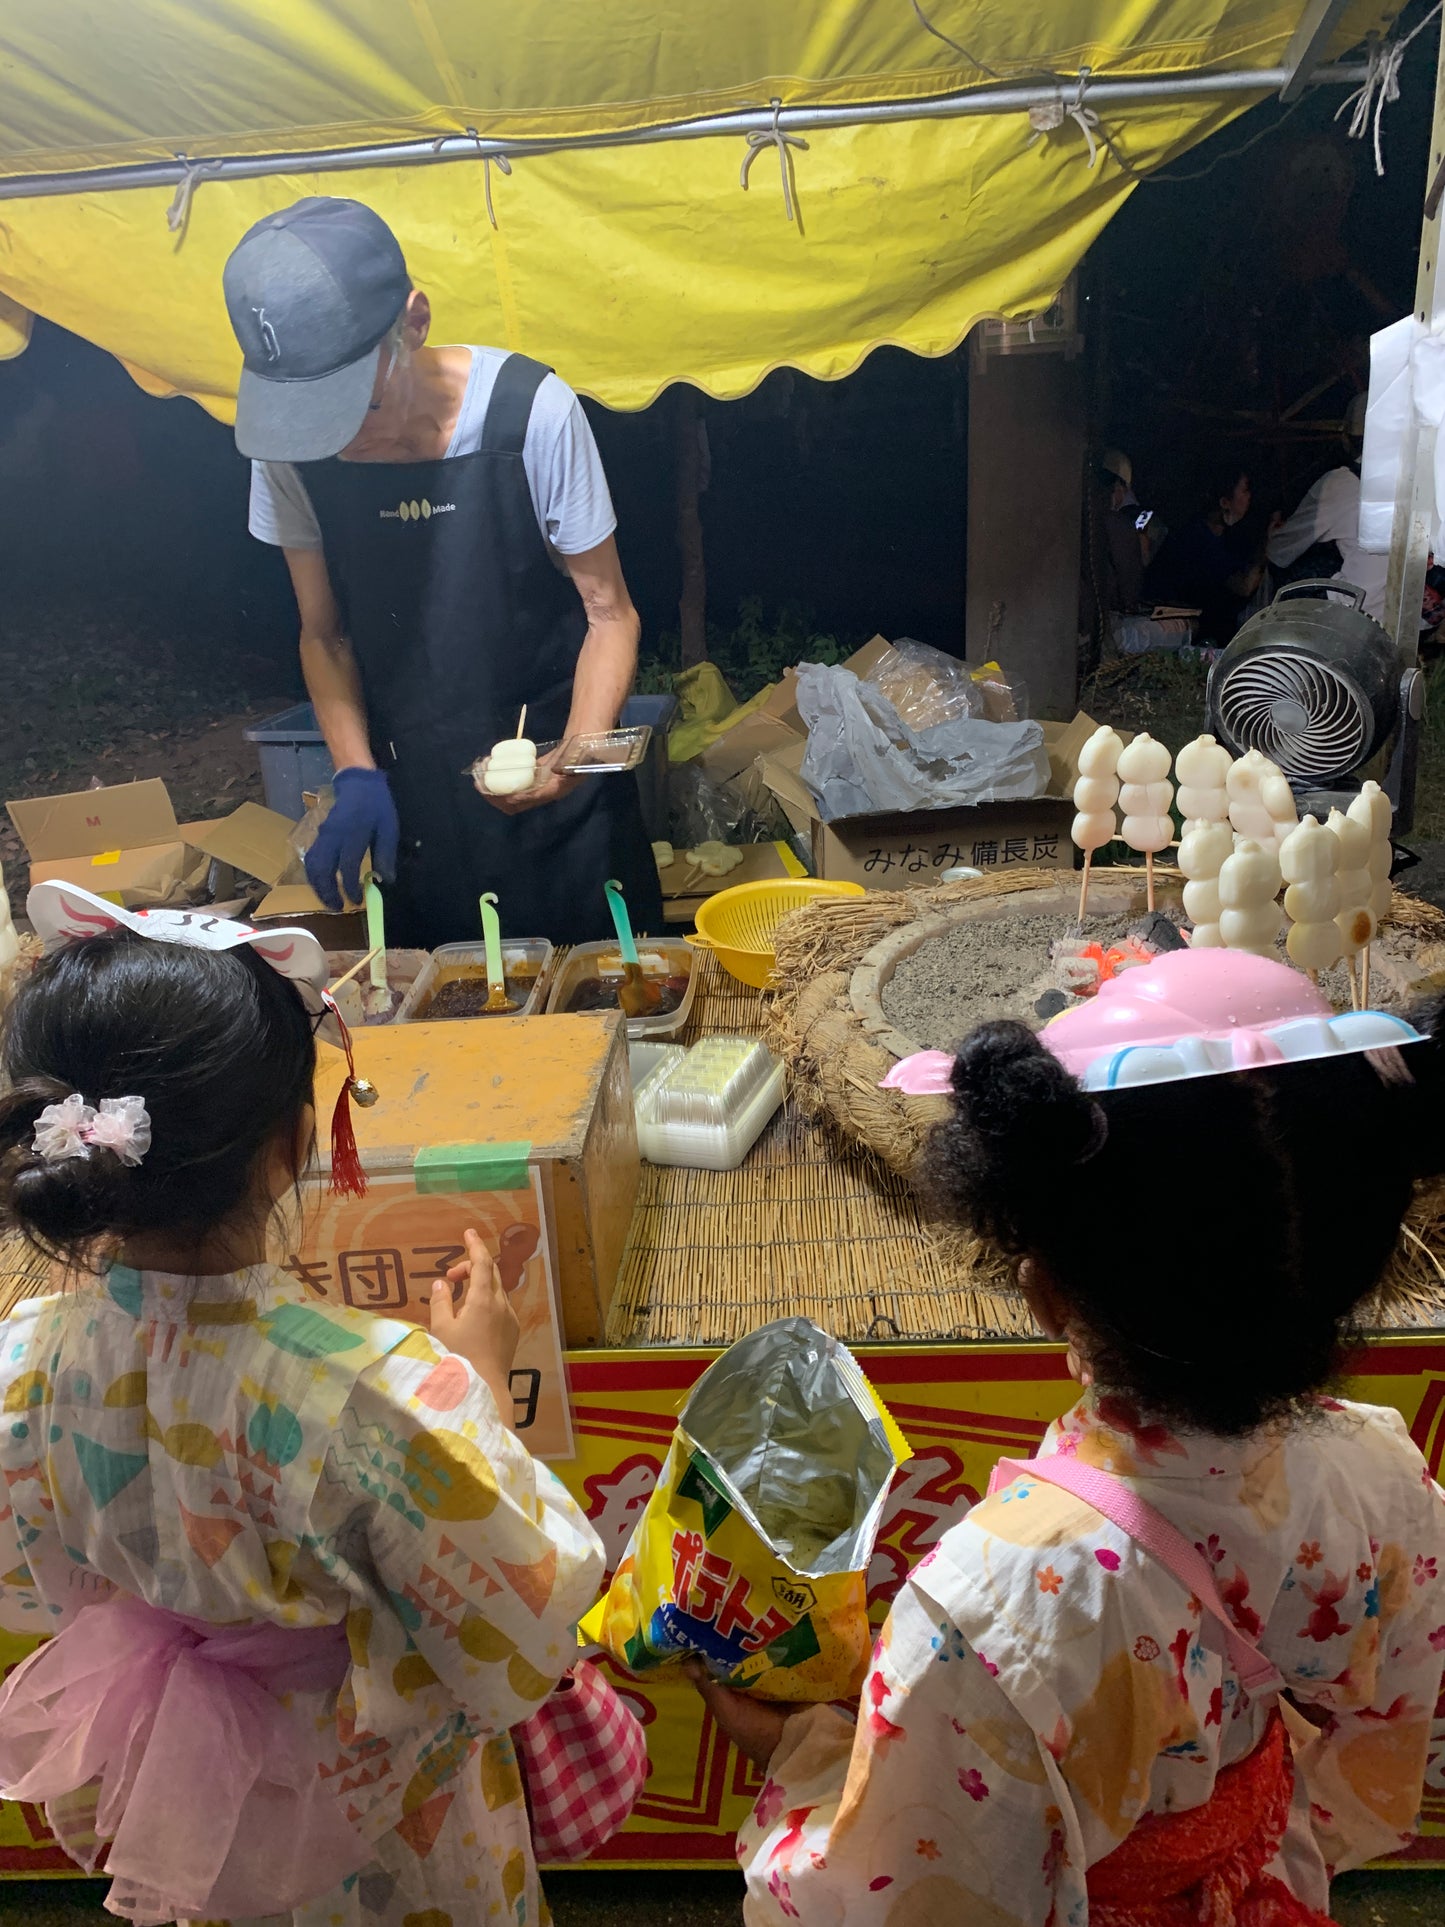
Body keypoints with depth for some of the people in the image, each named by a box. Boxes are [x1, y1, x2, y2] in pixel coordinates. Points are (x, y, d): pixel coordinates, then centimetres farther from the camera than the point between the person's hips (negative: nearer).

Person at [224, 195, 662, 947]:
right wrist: (355, 774, -12)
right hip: (411, 811, 3)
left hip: (556, 803, -2)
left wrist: (576, 755, -27)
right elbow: (325, 635, 3)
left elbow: (609, 613, -11)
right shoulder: (288, 443, -8)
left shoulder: (531, 412, -18)